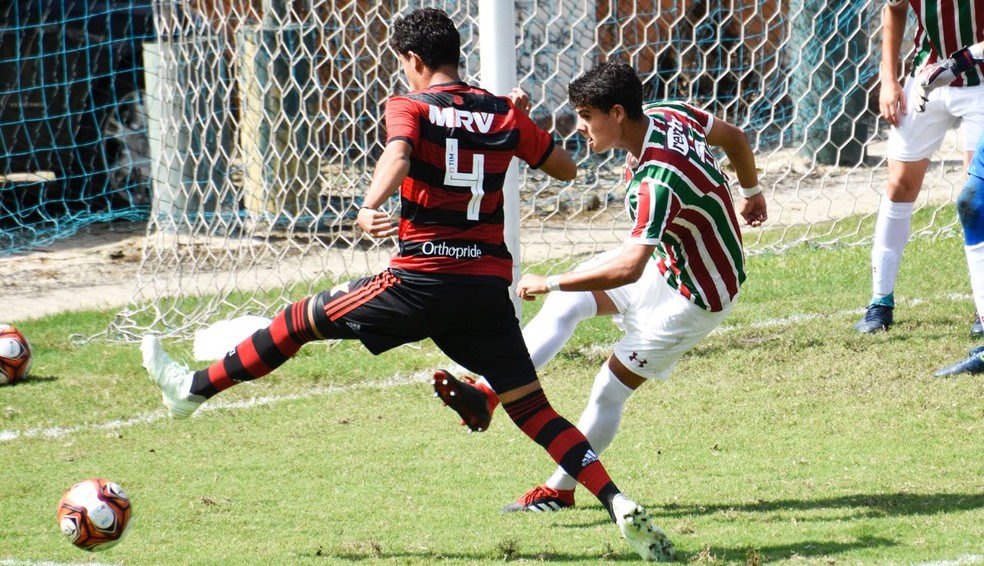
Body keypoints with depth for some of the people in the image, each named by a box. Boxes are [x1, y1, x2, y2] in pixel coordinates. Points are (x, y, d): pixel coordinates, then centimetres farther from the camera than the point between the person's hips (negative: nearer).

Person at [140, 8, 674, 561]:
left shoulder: (411, 107, -1)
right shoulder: (505, 114, 11)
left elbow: (398, 155, -23)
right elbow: (566, 167, 24)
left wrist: (369, 208, -35)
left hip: (421, 282, -4)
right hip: (490, 289, 4)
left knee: (302, 320, 15)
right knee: (534, 411, 5)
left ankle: (193, 389, 26)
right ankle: (624, 509, -12)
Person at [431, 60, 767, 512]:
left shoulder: (656, 182, -38)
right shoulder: (665, 115, -11)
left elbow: (629, 268, -43)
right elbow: (734, 137, 7)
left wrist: (551, 283, -34)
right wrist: (750, 194, 26)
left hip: (695, 297, -10)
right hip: (667, 258, 10)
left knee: (610, 389, 0)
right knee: (566, 302, 1)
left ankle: (559, 491, 15)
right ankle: (486, 393, -6)